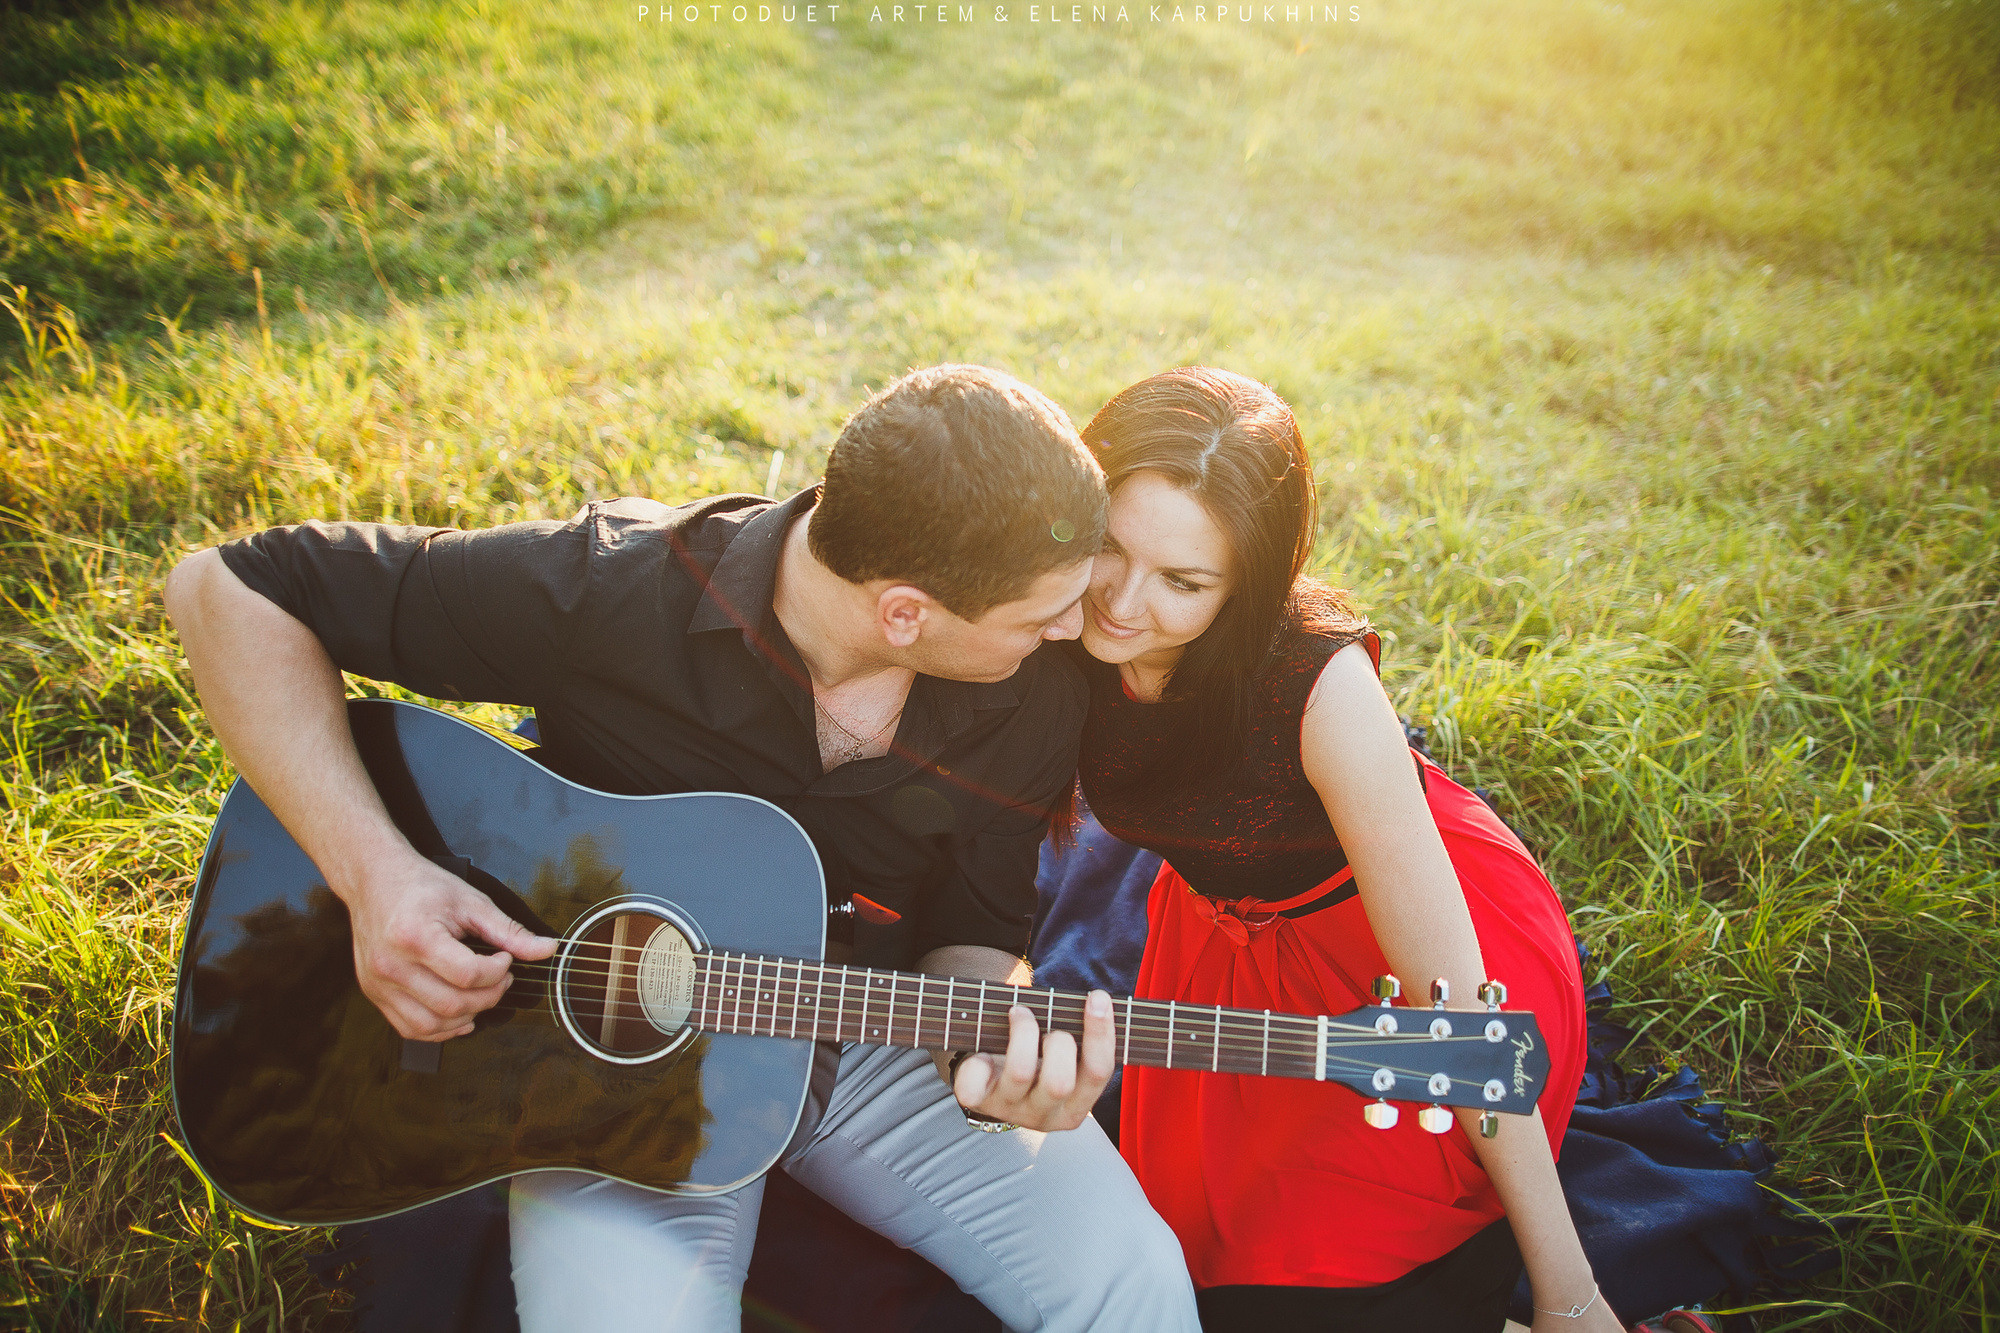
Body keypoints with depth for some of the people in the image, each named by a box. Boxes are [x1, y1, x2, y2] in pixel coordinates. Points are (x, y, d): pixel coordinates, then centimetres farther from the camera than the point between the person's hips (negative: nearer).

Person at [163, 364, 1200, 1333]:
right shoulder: (613, 591, -25)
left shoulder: (1035, 697, -13)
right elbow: (229, 589, -18)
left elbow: (972, 931, -1)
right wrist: (373, 872, -27)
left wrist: (999, 1039, -24)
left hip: (873, 1038, 2)